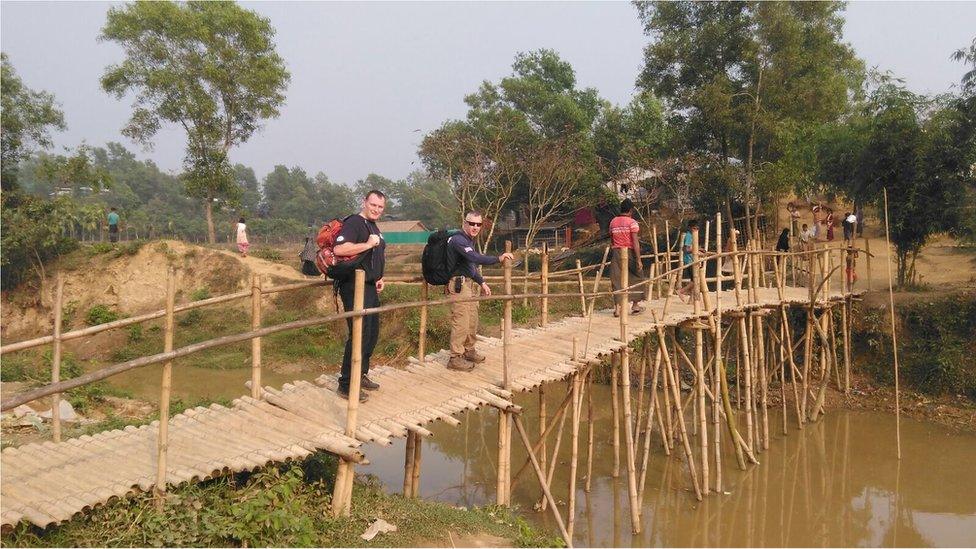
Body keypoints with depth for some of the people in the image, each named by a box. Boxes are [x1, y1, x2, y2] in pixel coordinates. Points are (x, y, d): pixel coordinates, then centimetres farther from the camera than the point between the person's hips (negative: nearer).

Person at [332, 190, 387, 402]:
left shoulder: (374, 228, 18)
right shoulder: (354, 223, -12)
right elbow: (339, 249, -29)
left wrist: (379, 278, 19)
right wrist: (368, 244, -23)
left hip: (371, 288, 10)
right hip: (355, 287, -10)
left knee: (373, 332, 15)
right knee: (360, 334, -11)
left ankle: (361, 375, 28)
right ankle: (346, 385, -3)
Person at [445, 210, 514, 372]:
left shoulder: (469, 240, 17)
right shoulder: (458, 240, -16)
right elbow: (476, 258, -30)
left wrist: (482, 282, 25)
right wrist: (498, 258, -32)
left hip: (470, 285, 10)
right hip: (459, 284, -10)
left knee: (472, 321, 16)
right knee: (461, 322, -8)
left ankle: (469, 351, 30)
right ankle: (455, 358, -2)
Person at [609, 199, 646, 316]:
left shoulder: (613, 222, 7)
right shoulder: (632, 222, -8)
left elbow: (611, 241, 12)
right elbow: (635, 242, -14)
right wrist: (638, 260, -14)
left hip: (616, 253, 4)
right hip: (629, 252, -4)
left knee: (617, 280, 5)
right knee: (636, 278, 14)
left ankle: (617, 308, -1)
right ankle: (635, 305, 20)